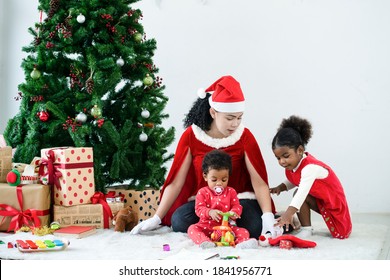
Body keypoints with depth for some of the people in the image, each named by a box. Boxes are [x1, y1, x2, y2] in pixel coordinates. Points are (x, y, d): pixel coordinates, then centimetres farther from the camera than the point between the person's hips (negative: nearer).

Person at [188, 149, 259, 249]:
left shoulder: (231, 192, 9)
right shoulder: (202, 192, 3)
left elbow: (237, 206, 4)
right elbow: (199, 209, -6)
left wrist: (233, 213, -22)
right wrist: (210, 212, -28)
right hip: (207, 226, -1)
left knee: (244, 232, -23)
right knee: (192, 228, -29)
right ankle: (204, 241, -53)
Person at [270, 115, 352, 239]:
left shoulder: (309, 167, -30)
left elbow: (302, 190, -44)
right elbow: (292, 181, 17)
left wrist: (288, 213, -56)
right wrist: (281, 187, -7)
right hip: (323, 201, 10)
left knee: (300, 195, -21)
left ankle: (306, 229, -13)